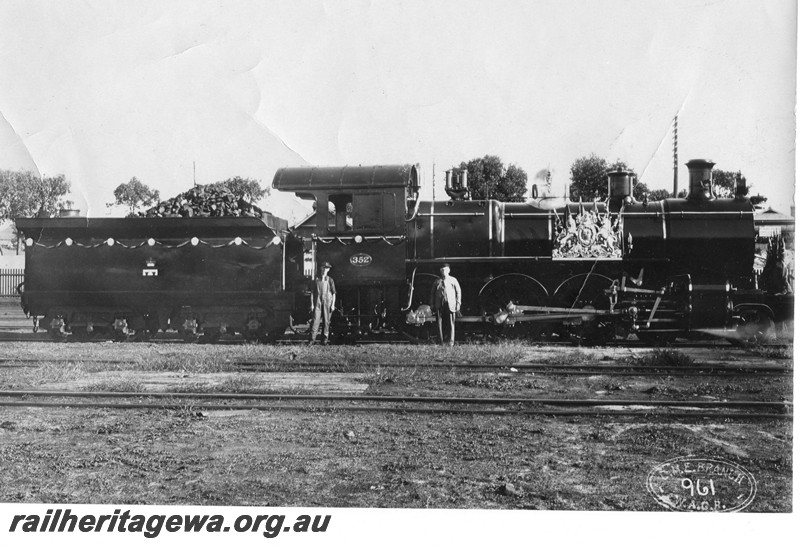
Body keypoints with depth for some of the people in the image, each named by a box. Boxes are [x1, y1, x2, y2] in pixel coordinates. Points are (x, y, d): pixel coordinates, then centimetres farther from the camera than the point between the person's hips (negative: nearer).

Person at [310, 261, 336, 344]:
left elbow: (334, 293, 5)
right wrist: (312, 304, 4)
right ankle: (312, 338, -10)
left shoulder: (330, 280, 5)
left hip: (327, 303, 0)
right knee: (316, 320, -8)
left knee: (326, 321, 1)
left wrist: (333, 305, -2)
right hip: (318, 303, 0)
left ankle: (325, 338, 9)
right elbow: (312, 293, 11)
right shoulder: (316, 280, 8)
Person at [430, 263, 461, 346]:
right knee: (439, 323, 0)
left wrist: (458, 304, 1)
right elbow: (432, 293, 17)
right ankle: (441, 341, 6)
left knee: (451, 323, -4)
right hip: (439, 305, 2)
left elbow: (458, 292, 8)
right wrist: (432, 304, 10)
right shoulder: (437, 281, 12)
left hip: (450, 304, -2)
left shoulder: (453, 280, 8)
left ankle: (452, 341, -2)